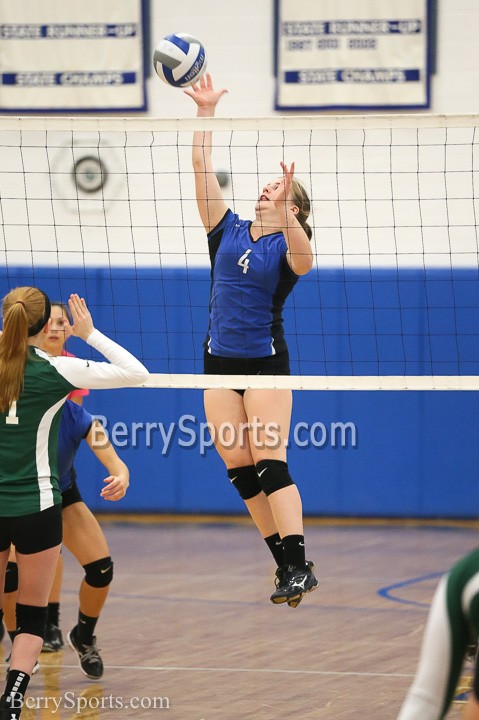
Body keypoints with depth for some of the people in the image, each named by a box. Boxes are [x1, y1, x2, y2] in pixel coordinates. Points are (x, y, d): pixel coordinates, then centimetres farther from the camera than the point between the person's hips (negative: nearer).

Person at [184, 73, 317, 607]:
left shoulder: (287, 245, -5)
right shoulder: (228, 232, 7)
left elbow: (304, 261, -30)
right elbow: (203, 170, 1)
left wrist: (281, 210, -44)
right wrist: (205, 112, -6)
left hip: (266, 363, -5)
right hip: (220, 363, 5)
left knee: (269, 464, -15)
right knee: (239, 472, 3)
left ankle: (300, 567, -17)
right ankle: (286, 563, 11)